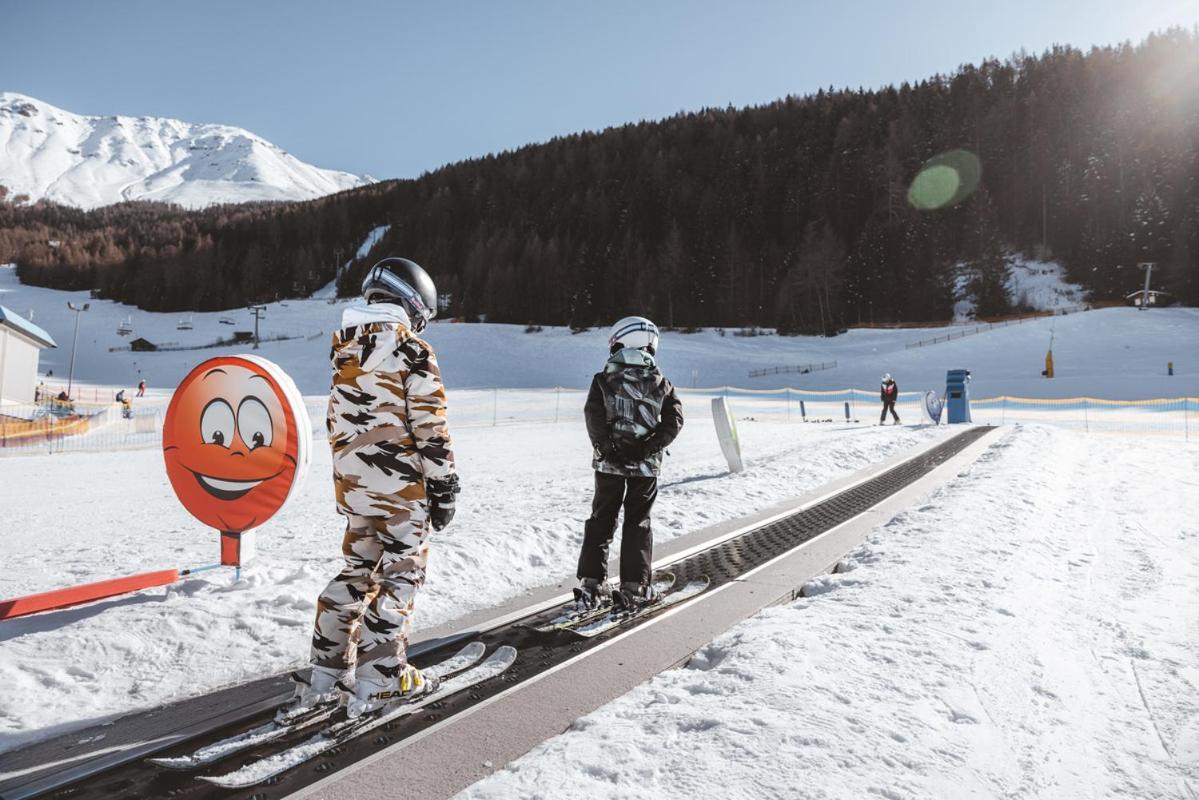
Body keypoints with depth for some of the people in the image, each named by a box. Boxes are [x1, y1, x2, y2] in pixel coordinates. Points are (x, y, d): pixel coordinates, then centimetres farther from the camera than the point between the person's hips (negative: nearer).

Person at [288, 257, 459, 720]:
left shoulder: (345, 353, 11)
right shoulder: (413, 353, -12)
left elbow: (337, 424, 17)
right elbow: (430, 427, -15)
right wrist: (443, 486, -8)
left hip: (353, 488, 7)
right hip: (402, 488, -7)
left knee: (357, 572, 18)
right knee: (399, 577, 4)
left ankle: (327, 672, 23)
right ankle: (381, 681, 10)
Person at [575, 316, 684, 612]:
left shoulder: (604, 379, -1)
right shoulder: (661, 383, 5)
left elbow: (593, 415, -15)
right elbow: (674, 419, -6)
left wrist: (605, 447, -13)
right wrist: (650, 448, -10)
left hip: (609, 464, -1)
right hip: (646, 465, 1)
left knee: (601, 521, 10)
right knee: (638, 523, 11)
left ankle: (591, 586, 7)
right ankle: (635, 588, 12)